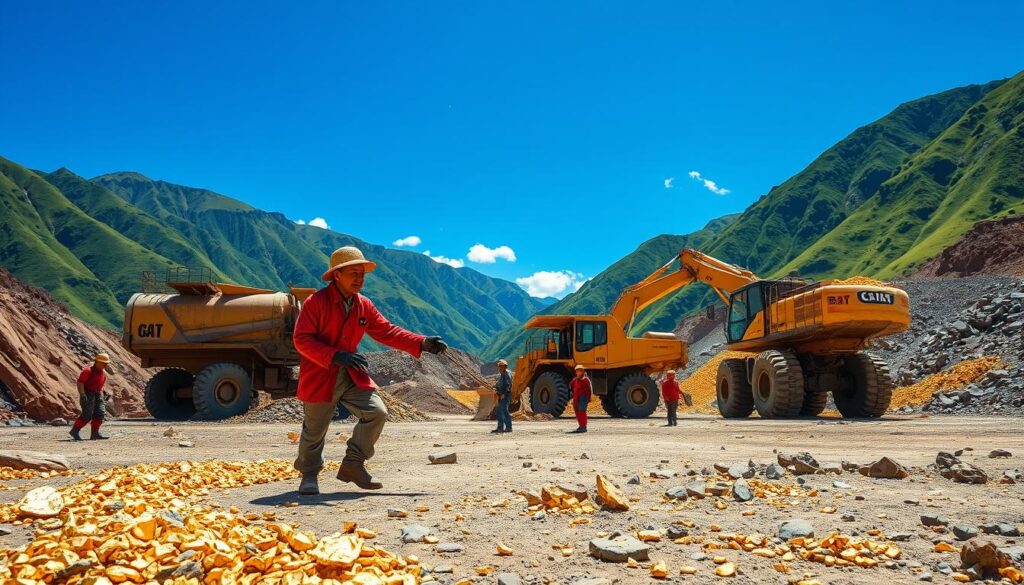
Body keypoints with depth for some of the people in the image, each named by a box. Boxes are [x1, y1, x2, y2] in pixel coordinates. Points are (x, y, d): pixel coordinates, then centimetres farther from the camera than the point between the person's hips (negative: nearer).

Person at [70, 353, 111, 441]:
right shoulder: (88, 370, -13)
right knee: (87, 415, -12)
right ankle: (74, 431, 1)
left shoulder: (103, 372, 11)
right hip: (88, 394, -8)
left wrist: (101, 396, 21)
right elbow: (80, 382, -18)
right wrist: (82, 395, -25)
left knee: (100, 413, -1)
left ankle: (95, 434, 2)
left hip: (98, 394, 8)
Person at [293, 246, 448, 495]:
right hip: (319, 377, -5)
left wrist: (422, 343, -7)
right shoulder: (316, 302, -15)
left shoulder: (363, 305, 4)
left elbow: (387, 331, 5)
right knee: (314, 430, 5)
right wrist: (336, 356, -31)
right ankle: (309, 475, 31)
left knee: (377, 413, -6)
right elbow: (301, 339, -19)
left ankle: (353, 465, 9)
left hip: (351, 375, 6)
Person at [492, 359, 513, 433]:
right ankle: (500, 428, 15)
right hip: (501, 396, 10)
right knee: (500, 412, 11)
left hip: (505, 396, -10)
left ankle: (508, 428, -5)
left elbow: (508, 385, -19)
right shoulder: (500, 375, 18)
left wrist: (504, 394, -23)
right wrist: (496, 388, 10)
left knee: (505, 412, -9)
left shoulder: (507, 373, -11)